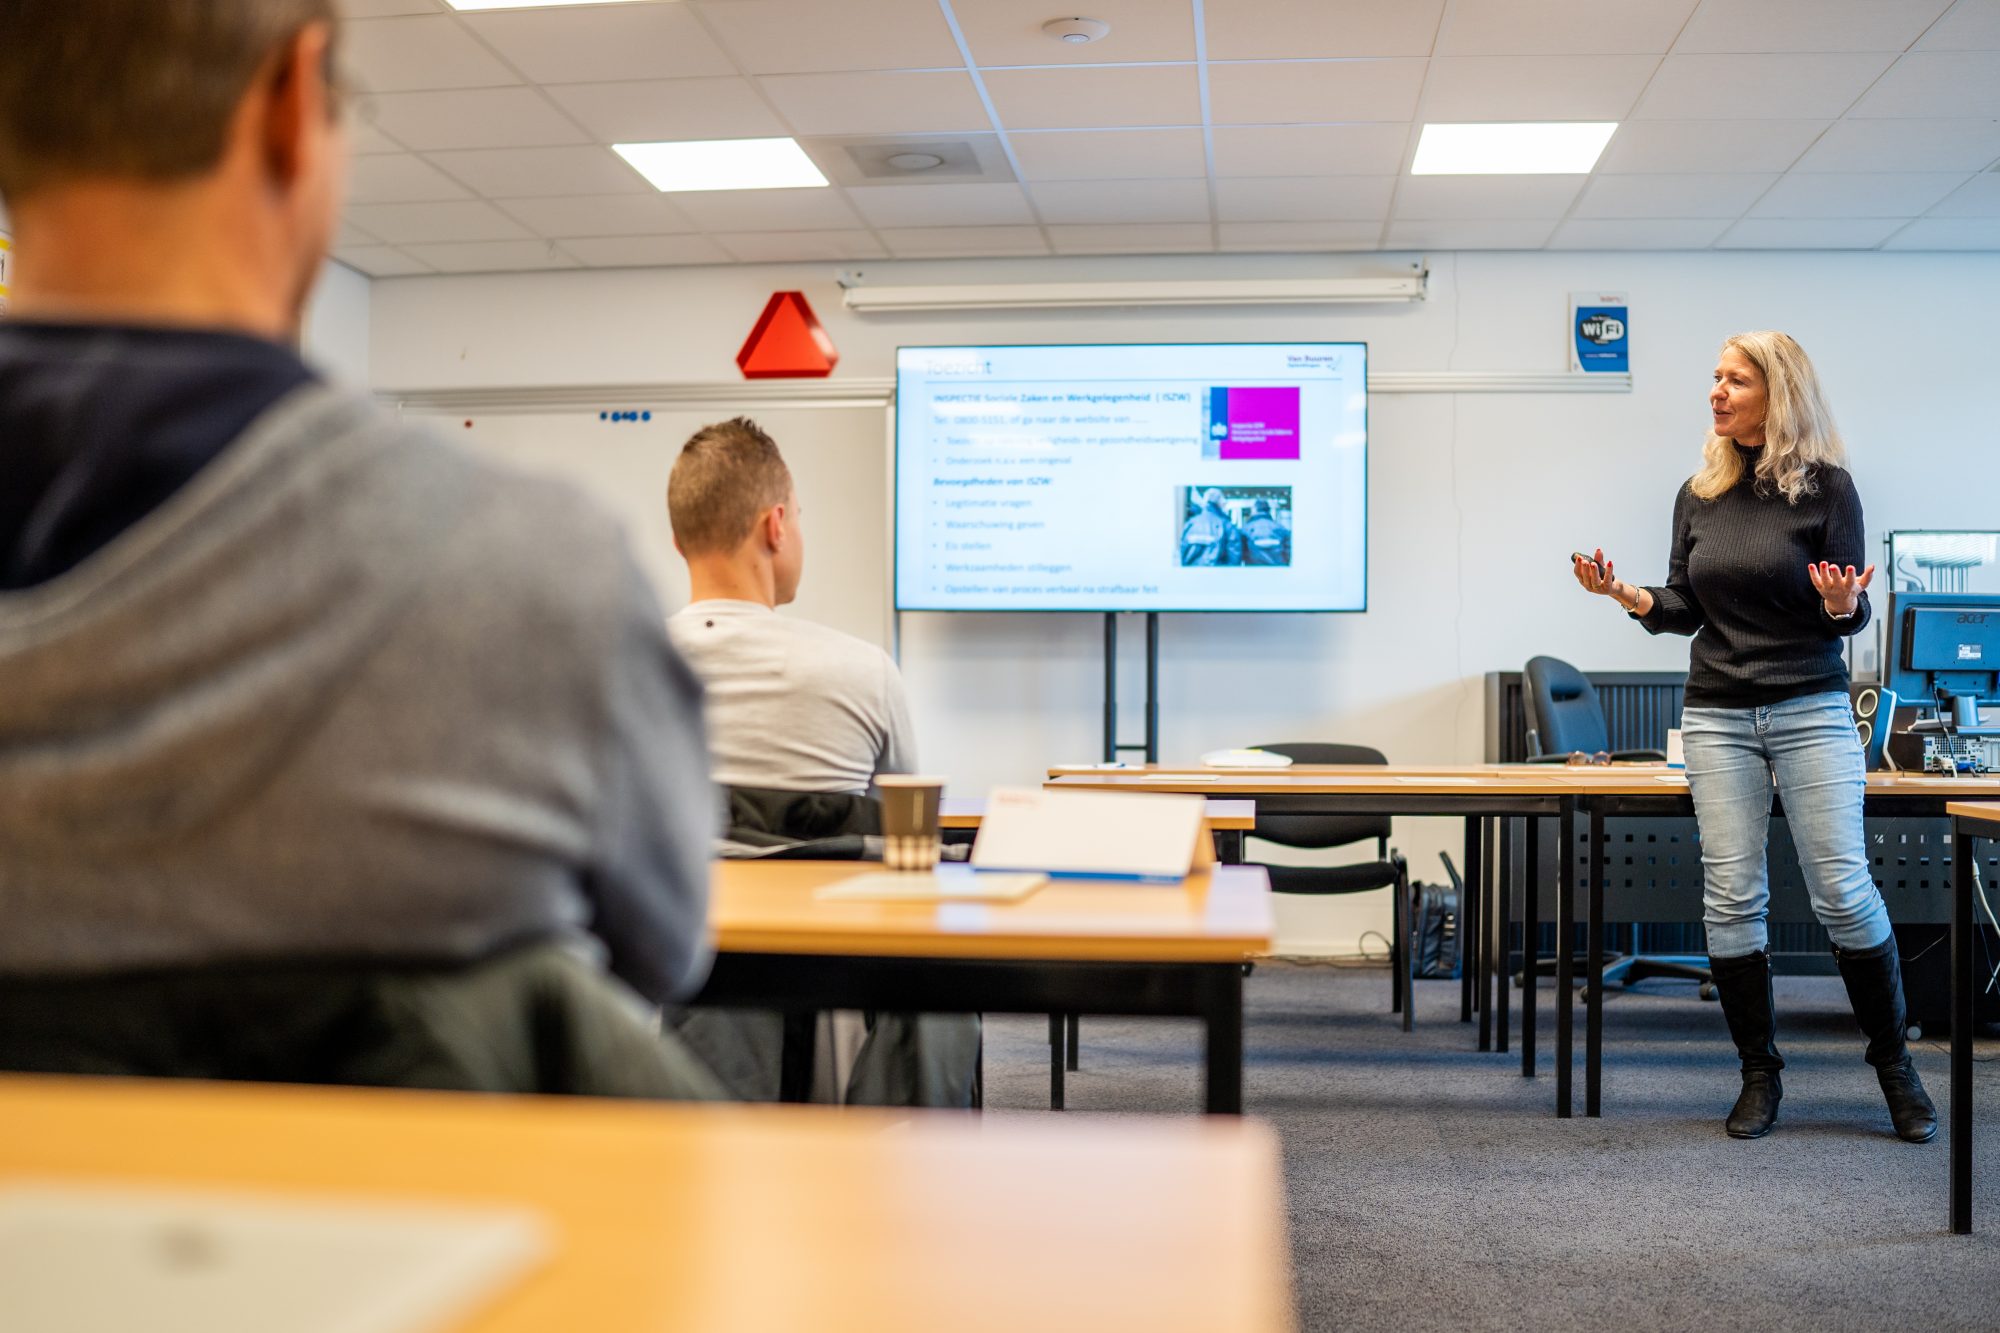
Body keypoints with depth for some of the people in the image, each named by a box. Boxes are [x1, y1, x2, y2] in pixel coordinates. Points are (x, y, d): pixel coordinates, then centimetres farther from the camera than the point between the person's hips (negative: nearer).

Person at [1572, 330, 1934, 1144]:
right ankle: (1760, 1074, 13)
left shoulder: (1825, 486, -3)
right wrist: (1629, 596, -8)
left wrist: (1842, 605, -25)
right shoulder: (1699, 494, 8)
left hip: (1811, 709, -3)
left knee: (1842, 890, -4)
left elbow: (1851, 615, -2)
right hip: (1718, 714, 3)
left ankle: (1894, 1063, 15)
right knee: (1731, 896, 1)